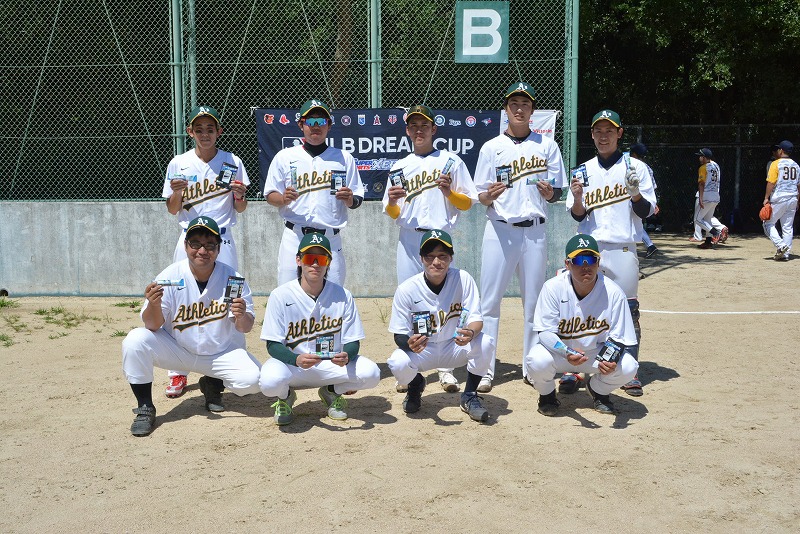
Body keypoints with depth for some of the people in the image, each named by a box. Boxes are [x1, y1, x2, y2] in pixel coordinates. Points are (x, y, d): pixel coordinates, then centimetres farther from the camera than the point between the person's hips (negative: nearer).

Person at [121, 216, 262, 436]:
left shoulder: (232, 278, -13)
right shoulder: (170, 277, -15)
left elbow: (245, 328, -15)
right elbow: (153, 326, -19)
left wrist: (242, 317, -39)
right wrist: (154, 305, -41)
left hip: (222, 352, 1)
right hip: (176, 350, 0)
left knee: (252, 379, -24)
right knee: (134, 341, -26)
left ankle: (213, 384, 12)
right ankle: (145, 408, -6)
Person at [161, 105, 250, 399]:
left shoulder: (233, 163, 4)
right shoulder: (179, 164, 5)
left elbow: (240, 209, 7)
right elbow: (172, 210, 6)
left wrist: (240, 195, -14)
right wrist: (176, 193, -14)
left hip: (222, 240, 0)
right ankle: (178, 374, 7)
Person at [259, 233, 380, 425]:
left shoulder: (342, 296, -6)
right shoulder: (281, 295, -11)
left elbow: (352, 341, -3)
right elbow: (273, 344, -13)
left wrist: (346, 356, -29)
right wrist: (297, 359, -34)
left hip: (332, 365, 2)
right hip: (291, 363, -2)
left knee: (370, 373, -24)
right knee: (270, 381, -35)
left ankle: (332, 391, 10)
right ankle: (285, 396, 5)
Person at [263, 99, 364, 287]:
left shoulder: (343, 158, 10)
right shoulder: (284, 157, 9)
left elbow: (357, 200, 11)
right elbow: (270, 195, 9)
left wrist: (350, 198, -12)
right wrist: (284, 199, -14)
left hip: (331, 240, 1)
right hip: (294, 238, 0)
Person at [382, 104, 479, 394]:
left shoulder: (451, 161, 6)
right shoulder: (400, 167, 13)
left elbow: (468, 203, 5)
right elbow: (392, 214, 13)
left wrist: (449, 192, -14)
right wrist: (392, 201, -9)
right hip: (409, 240, 2)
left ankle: (445, 368, 8)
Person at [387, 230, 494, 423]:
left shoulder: (463, 279, -14)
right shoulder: (406, 289, -16)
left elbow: (476, 318, -16)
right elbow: (399, 334, -13)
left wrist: (470, 333, -41)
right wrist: (409, 343, -38)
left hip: (455, 347, 1)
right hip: (421, 350, 0)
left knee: (486, 342, -28)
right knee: (398, 363, -32)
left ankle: (469, 396, -3)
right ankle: (416, 385, 9)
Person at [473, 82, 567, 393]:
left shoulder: (547, 146, 9)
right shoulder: (491, 148, 6)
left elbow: (557, 193, 8)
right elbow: (480, 197, 4)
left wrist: (549, 191, -14)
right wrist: (489, 196, -18)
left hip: (534, 231, 1)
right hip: (499, 230, -1)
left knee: (534, 302, 7)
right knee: (489, 301, -3)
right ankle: (485, 368, 3)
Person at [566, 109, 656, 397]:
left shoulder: (635, 167, 4)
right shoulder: (584, 170, 11)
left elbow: (646, 212, 1)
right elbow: (577, 215, 9)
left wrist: (635, 191, -18)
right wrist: (577, 198, -11)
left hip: (623, 249, -2)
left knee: (628, 309, 2)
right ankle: (573, 370, 6)